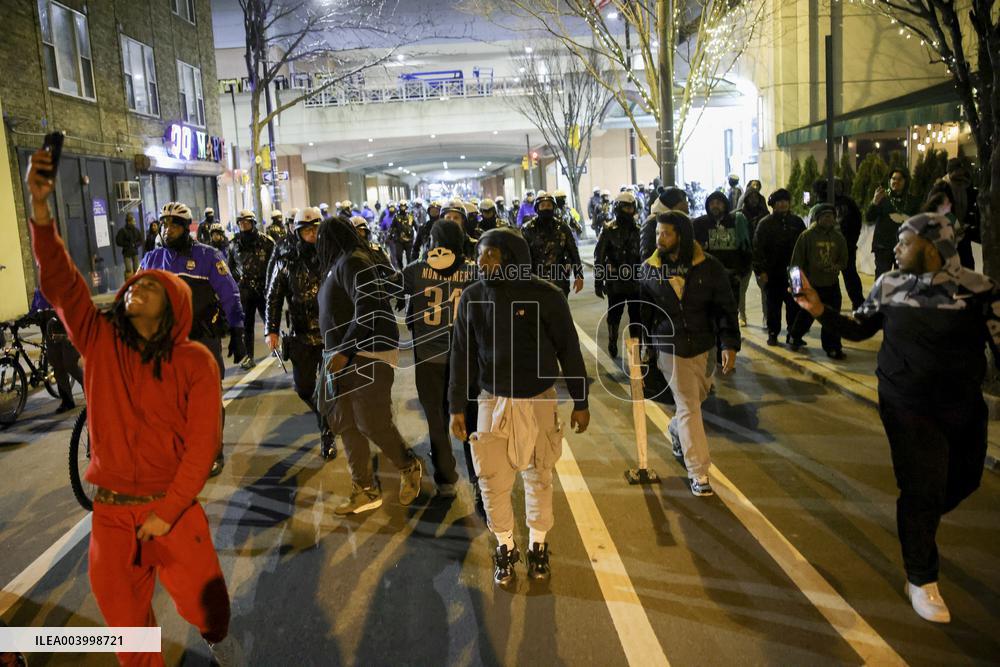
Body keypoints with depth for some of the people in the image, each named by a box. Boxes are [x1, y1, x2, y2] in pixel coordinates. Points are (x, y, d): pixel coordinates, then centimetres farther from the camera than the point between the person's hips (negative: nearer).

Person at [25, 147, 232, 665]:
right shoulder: (101, 343, -1)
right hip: (111, 511, 2)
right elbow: (58, 282, -14)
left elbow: (202, 443, -11)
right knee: (125, 620, 12)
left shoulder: (195, 363, -9)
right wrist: (40, 207, -26)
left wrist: (168, 511, -15)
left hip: (174, 508, -2)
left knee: (201, 603, 10)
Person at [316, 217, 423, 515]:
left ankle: (410, 468, 20)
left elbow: (368, 310, -23)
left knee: (373, 423, -5)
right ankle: (366, 491, 16)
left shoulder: (353, 263, -14)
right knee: (346, 423, 8)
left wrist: (344, 352, -25)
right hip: (345, 357, 9)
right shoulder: (341, 264, 15)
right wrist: (337, 352, 18)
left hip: (367, 356, -9)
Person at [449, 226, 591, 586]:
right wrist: (457, 407, 3)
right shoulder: (472, 297, -6)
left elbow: (569, 349, -3)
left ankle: (538, 546, 34)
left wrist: (580, 402, 1)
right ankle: (504, 547, 28)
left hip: (539, 401, -1)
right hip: (493, 402, 1)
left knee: (539, 478, 12)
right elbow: (462, 354, 2)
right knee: (493, 482, 4)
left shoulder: (546, 295, -12)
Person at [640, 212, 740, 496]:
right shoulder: (650, 269, -5)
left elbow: (726, 307, -6)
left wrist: (730, 344, -15)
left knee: (697, 397, 20)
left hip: (704, 345, 2)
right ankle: (698, 472, 6)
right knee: (688, 407, -2)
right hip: (670, 347, -2)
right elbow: (642, 309, 3)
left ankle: (677, 430, 52)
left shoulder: (709, 267, -9)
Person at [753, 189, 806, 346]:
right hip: (772, 272, -2)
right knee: (773, 305, 6)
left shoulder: (796, 222, 7)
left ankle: (793, 334, 12)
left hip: (793, 272, 2)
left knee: (794, 305, 2)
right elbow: (758, 249, -5)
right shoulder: (765, 224, 0)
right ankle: (773, 334, 16)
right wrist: (761, 271, -12)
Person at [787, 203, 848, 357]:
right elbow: (797, 260, -7)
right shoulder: (807, 235, -8)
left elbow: (843, 259, 12)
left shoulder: (838, 237, 4)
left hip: (832, 285, 3)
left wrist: (836, 267, -10)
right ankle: (795, 337, 35)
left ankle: (832, 347, 13)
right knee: (806, 315, 10)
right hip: (811, 285, -3)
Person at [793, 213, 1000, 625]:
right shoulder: (890, 285, -6)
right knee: (922, 489, -1)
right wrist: (820, 310, -10)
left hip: (965, 407, 2)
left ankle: (919, 525, 51)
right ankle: (921, 580, 18)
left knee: (963, 481, 19)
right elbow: (858, 329, 4)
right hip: (907, 406, -1)